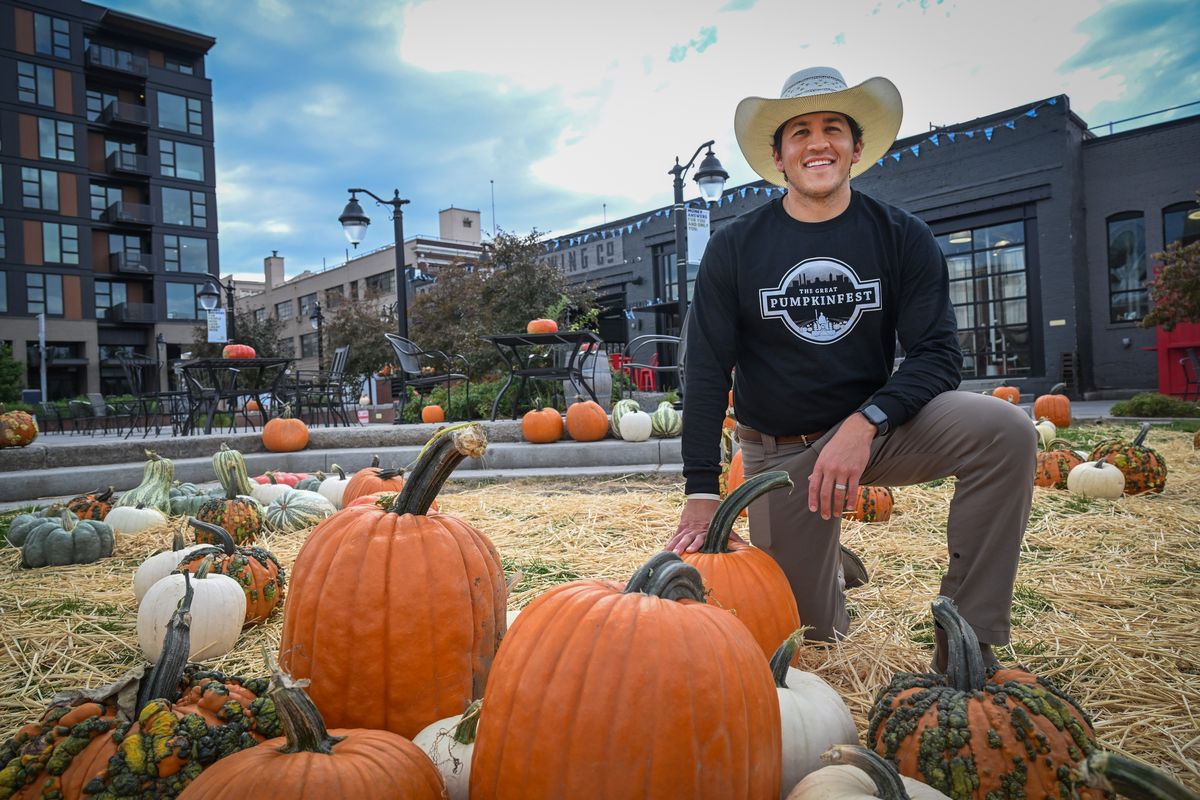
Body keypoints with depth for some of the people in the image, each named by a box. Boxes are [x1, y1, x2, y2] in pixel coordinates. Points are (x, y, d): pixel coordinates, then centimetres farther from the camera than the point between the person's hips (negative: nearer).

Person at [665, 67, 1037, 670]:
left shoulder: (902, 238, -5)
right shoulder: (734, 248, -6)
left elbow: (938, 353, -10)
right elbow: (707, 372, -10)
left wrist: (866, 422, -30)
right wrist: (701, 492, -17)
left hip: (874, 427, 1)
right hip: (778, 451, 0)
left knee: (1006, 431, -27)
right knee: (812, 630, 4)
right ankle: (828, 569, 41)